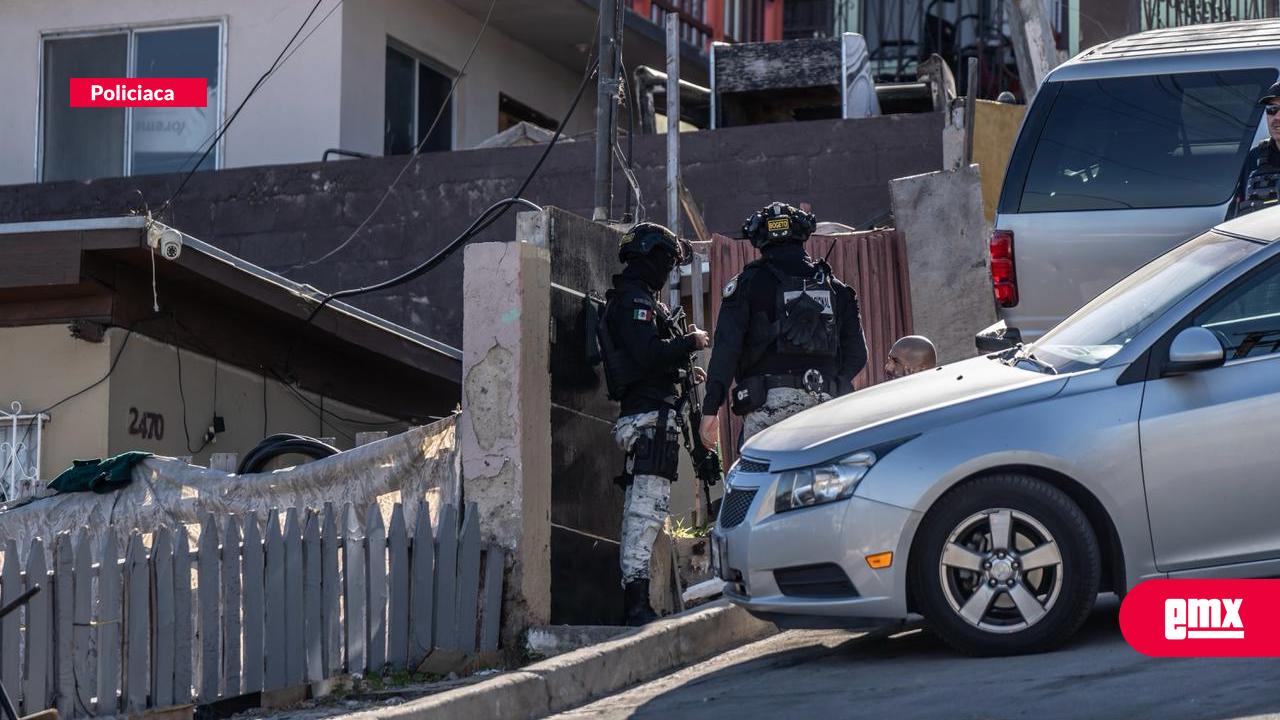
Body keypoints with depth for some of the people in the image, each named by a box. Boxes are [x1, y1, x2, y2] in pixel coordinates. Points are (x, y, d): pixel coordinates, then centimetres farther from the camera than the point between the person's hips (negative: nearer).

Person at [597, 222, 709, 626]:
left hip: (642, 416, 11)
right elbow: (650, 354, -23)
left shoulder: (635, 300, 23)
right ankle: (636, 598, -20)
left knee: (642, 508, 11)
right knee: (647, 505, -15)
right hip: (650, 415, -11)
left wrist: (683, 371, 20)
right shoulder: (635, 301, -11)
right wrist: (690, 342, -10)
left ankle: (633, 597, 14)